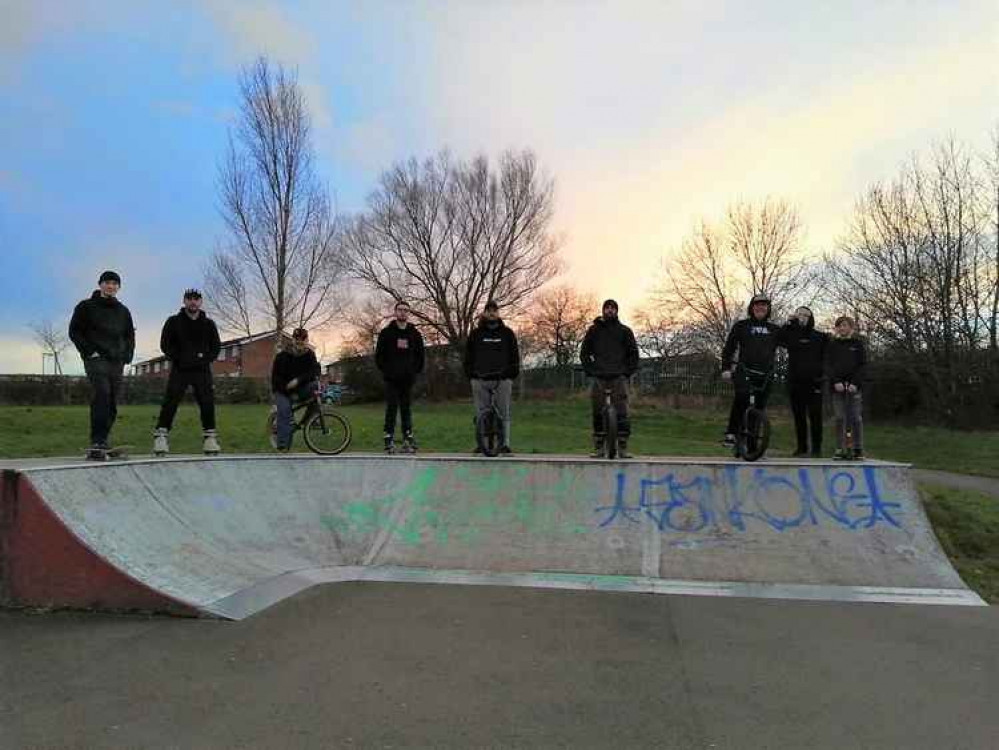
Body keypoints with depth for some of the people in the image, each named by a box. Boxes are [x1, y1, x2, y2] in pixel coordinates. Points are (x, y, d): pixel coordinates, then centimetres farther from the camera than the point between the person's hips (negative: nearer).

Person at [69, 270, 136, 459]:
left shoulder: (123, 311, 19)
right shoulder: (86, 307, 7)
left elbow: (130, 335, 25)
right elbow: (74, 331, 3)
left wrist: (128, 354, 9)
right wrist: (90, 351, -9)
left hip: (117, 362, 5)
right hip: (96, 359, -5)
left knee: (112, 404, 2)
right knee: (101, 394, -24)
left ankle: (100, 444, 9)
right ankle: (97, 442, -27)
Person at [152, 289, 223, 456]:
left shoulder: (209, 324, 12)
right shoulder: (174, 321, 5)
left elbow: (216, 346, 12)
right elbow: (165, 344, 2)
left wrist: (206, 358, -5)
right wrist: (178, 358, -10)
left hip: (202, 370, 2)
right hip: (179, 369, -2)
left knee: (207, 402, -4)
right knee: (170, 402, -9)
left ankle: (210, 437, 2)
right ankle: (161, 436, -8)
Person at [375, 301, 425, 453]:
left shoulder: (415, 333, 9)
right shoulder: (386, 332, 3)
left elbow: (420, 355, 14)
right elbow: (379, 355, 4)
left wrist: (416, 371, 6)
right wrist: (385, 371, -1)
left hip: (408, 379, 2)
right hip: (391, 379, -2)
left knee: (406, 409, 6)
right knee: (391, 409, -3)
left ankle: (408, 439, 10)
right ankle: (389, 440, 0)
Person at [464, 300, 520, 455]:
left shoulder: (507, 333, 11)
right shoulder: (476, 333, 11)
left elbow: (514, 355, 11)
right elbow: (468, 356, 12)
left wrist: (513, 374, 2)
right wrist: (470, 374, 4)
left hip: (502, 379, -1)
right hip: (480, 379, 1)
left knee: (504, 413, -3)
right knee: (480, 413, 2)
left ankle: (505, 444, -1)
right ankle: (480, 445, 6)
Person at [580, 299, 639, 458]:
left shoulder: (624, 331, 8)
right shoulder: (593, 330, 9)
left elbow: (633, 353, 12)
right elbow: (584, 352, 13)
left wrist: (628, 372, 2)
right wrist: (590, 370, 2)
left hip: (619, 377, -1)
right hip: (598, 378, 1)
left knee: (622, 413, -8)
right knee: (597, 413, 1)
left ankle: (623, 447, -3)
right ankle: (598, 447, 8)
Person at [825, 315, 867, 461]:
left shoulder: (858, 344, 9)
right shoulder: (832, 344, 11)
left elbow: (862, 365, 3)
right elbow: (828, 365, 4)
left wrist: (855, 383, -10)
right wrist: (835, 382, -10)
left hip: (854, 386, -1)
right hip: (837, 386, 1)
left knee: (856, 418, -2)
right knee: (840, 418, -2)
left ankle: (858, 450, 3)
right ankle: (840, 450, 0)